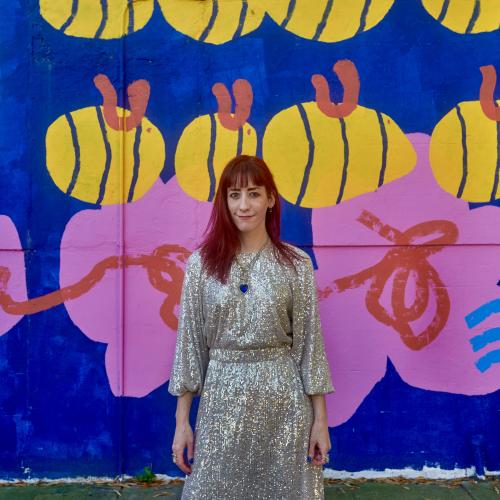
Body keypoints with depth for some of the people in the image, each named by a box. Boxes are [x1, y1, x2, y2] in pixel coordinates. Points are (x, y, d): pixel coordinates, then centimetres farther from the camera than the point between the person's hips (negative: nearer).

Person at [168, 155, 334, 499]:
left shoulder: (296, 264, -2)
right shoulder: (201, 263, -1)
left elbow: (309, 341, 0)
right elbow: (189, 341, 1)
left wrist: (320, 418, 0)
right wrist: (182, 420, 1)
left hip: (283, 398, 0)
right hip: (222, 397, 0)